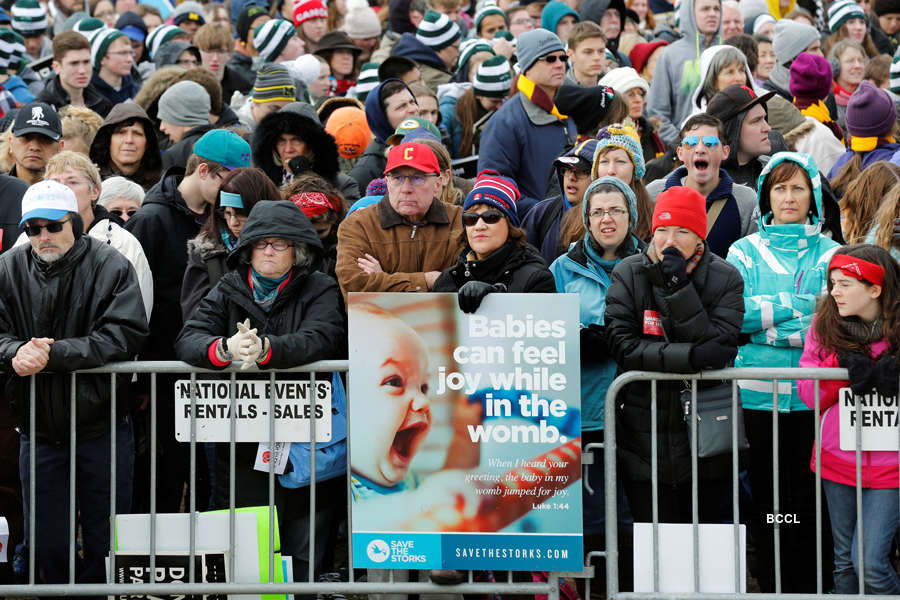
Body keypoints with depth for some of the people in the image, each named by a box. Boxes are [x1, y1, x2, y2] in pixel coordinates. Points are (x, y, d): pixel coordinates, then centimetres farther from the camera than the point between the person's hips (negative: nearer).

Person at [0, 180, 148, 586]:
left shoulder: (110, 267, -8)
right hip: (39, 431, 3)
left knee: (105, 547, 7)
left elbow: (124, 336, -18)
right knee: (46, 546, 9)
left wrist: (54, 354, -25)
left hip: (100, 427, -2)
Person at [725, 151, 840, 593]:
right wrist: (797, 305, -10)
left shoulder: (830, 254, 7)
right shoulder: (745, 252, 9)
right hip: (759, 392, 1)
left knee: (810, 497, 0)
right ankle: (771, 588, 14)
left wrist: (770, 325, -12)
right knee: (767, 496, 5)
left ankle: (809, 586, 7)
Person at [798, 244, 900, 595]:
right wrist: (841, 366, -17)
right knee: (845, 562, 13)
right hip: (838, 459, 3)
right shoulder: (825, 325, 1)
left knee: (870, 563, -11)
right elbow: (808, 394, -2)